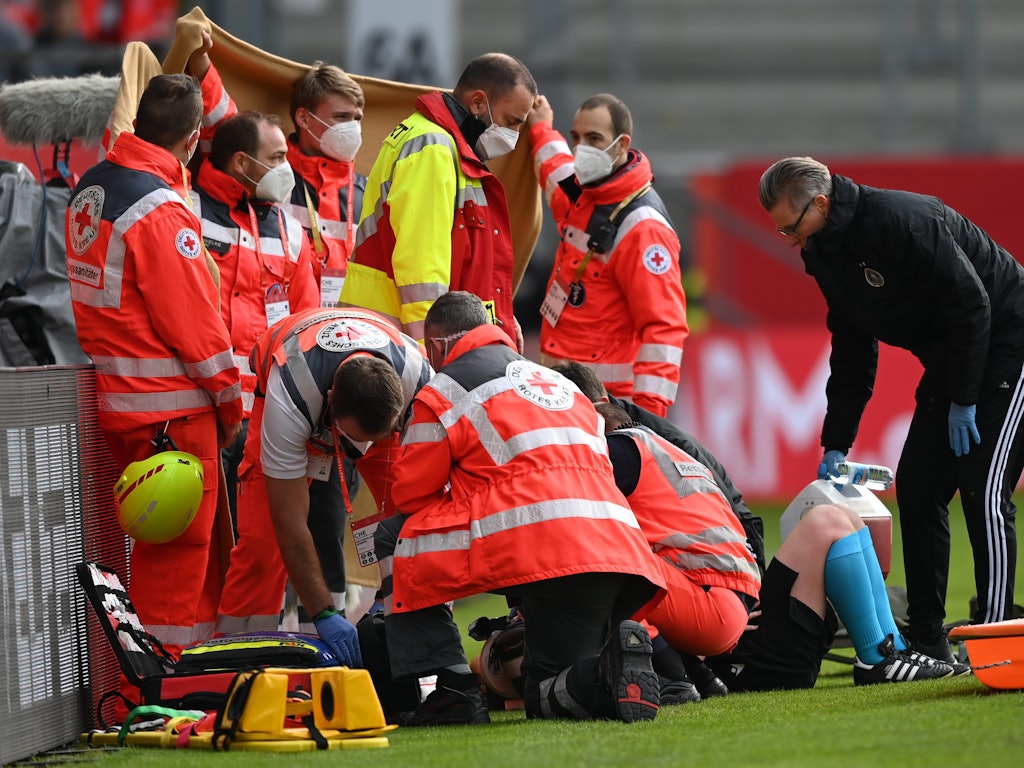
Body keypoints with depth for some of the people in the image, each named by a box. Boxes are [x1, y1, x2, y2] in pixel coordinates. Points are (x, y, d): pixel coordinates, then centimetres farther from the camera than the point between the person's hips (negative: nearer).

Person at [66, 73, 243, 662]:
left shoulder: (91, 189, 10)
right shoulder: (161, 209, -18)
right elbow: (194, 320, -15)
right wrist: (230, 402, -6)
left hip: (114, 392, 9)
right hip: (172, 406, -9)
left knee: (180, 539, 17)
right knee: (179, 543, -3)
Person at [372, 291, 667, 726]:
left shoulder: (443, 392, 10)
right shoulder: (562, 385, 32)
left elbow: (412, 494, 10)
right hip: (617, 550, 7)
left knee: (396, 538, 16)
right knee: (550, 697, 20)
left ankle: (453, 690, 5)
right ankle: (619, 656, -13)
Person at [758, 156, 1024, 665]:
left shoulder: (900, 221, -26)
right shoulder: (824, 252, 3)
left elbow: (971, 304, -25)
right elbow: (852, 355, 11)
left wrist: (964, 400, -20)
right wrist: (835, 445, 5)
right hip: (950, 358, 9)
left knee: (982, 491, -14)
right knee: (916, 486, 3)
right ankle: (925, 642, 7)